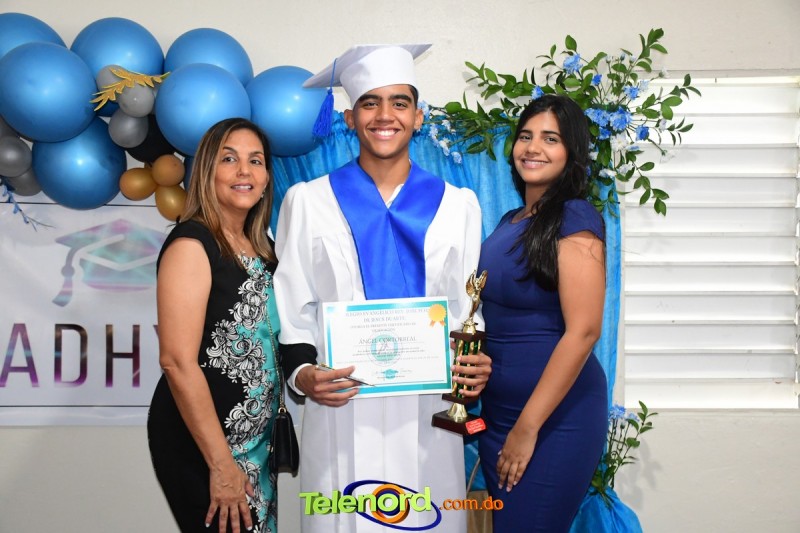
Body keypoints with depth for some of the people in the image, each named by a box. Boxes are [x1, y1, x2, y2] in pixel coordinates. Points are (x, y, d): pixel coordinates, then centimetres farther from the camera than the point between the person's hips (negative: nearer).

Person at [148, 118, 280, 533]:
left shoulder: (260, 248, 8)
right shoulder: (192, 243, -14)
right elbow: (178, 361, -20)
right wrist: (221, 464, -19)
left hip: (257, 438, 7)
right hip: (201, 443, -7)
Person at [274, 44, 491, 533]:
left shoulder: (458, 205, 7)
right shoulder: (308, 201, 4)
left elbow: (473, 309, 10)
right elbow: (292, 310, 5)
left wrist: (478, 365, -9)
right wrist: (301, 373, -12)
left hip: (429, 413, 1)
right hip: (341, 409, -1)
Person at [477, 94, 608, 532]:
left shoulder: (574, 219, -13)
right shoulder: (511, 221, 11)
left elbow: (583, 331, -19)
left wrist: (528, 428, -18)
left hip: (555, 413, -8)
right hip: (497, 408, 8)